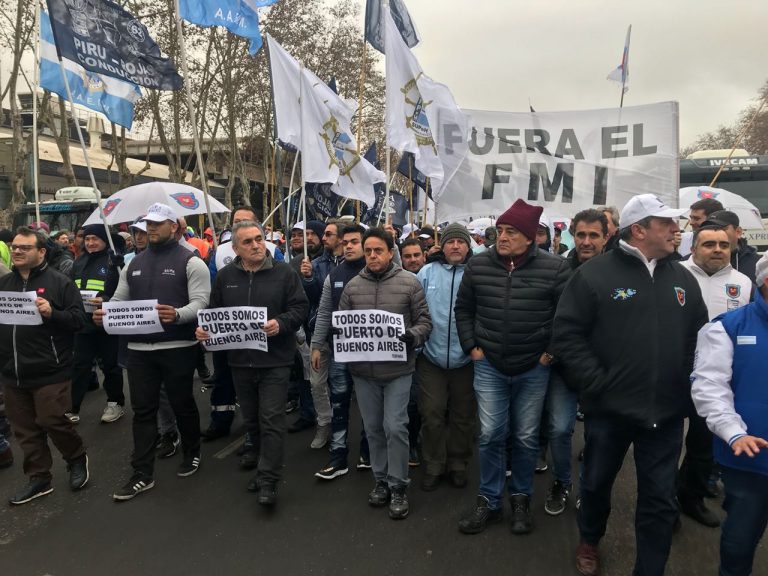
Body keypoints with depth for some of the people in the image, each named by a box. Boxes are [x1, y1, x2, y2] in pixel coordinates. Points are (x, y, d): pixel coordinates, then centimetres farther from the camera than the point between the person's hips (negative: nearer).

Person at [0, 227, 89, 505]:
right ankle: (38, 478, 27)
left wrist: (52, 313, -25)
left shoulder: (59, 281, -5)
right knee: (25, 429, 13)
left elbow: (79, 318, -10)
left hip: (49, 371, -6)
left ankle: (78, 459, 25)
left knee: (52, 421, -1)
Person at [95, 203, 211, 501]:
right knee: (142, 410, 9)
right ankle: (142, 474, 18)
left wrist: (177, 315, -35)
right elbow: (118, 300, 13)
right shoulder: (133, 264, 13)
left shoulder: (190, 261, -6)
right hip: (139, 347, 5)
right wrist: (104, 314, -10)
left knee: (182, 404, 11)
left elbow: (200, 302, -15)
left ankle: (192, 454, 33)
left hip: (178, 347, -5)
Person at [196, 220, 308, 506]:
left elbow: (300, 308, -6)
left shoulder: (284, 273, -3)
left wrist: (281, 323, -23)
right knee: (251, 420, 16)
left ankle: (268, 480, 4)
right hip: (241, 360, 4)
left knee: (271, 420, -4)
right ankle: (267, 465, 35)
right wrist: (204, 329, -7)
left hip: (274, 360, -4)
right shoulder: (225, 276, 7)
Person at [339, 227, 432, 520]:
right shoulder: (352, 286, 4)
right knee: (373, 428, 14)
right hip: (363, 370, 4)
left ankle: (398, 486, 15)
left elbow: (424, 321, -3)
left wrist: (412, 336, -22)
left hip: (398, 369, -3)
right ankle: (381, 479, 31)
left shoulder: (409, 283, -5)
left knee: (395, 427, -2)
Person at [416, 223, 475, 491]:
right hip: (432, 357, 0)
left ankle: (458, 464, 33)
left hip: (466, 358, 0)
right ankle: (434, 465, 25)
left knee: (463, 415, 14)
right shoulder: (427, 273, 0)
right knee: (432, 413, 6)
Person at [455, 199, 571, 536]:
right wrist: (471, 346, 4)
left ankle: (521, 499, 32)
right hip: (489, 367, 1)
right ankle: (488, 501, 23)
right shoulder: (478, 265, -3)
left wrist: (552, 352, -4)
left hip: (533, 370, -1)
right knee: (490, 436, 5)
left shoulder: (554, 267, -10)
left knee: (526, 438, 12)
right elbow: (463, 308, 9)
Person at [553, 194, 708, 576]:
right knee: (597, 482, 18)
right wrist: (597, 385, -15)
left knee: (660, 499, 11)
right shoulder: (594, 274, -9)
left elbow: (699, 339, 12)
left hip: (666, 413, 3)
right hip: (609, 408, -3)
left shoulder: (683, 279, 7)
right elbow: (567, 336, -12)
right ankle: (589, 541, 46)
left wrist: (687, 388, 3)